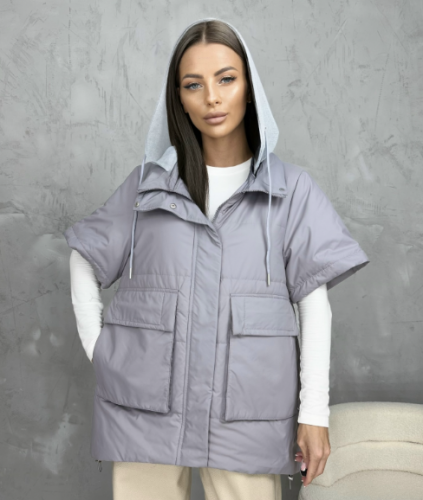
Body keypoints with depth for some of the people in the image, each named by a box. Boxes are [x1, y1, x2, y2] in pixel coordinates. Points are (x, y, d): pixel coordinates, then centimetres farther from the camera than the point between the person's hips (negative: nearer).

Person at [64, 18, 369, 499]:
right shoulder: (148, 183, 6)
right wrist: (97, 347, 3)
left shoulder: (290, 188, 2)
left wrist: (314, 412, -3)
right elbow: (84, 262, 15)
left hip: (246, 409, -1)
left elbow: (314, 302, 0)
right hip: (145, 403, 1)